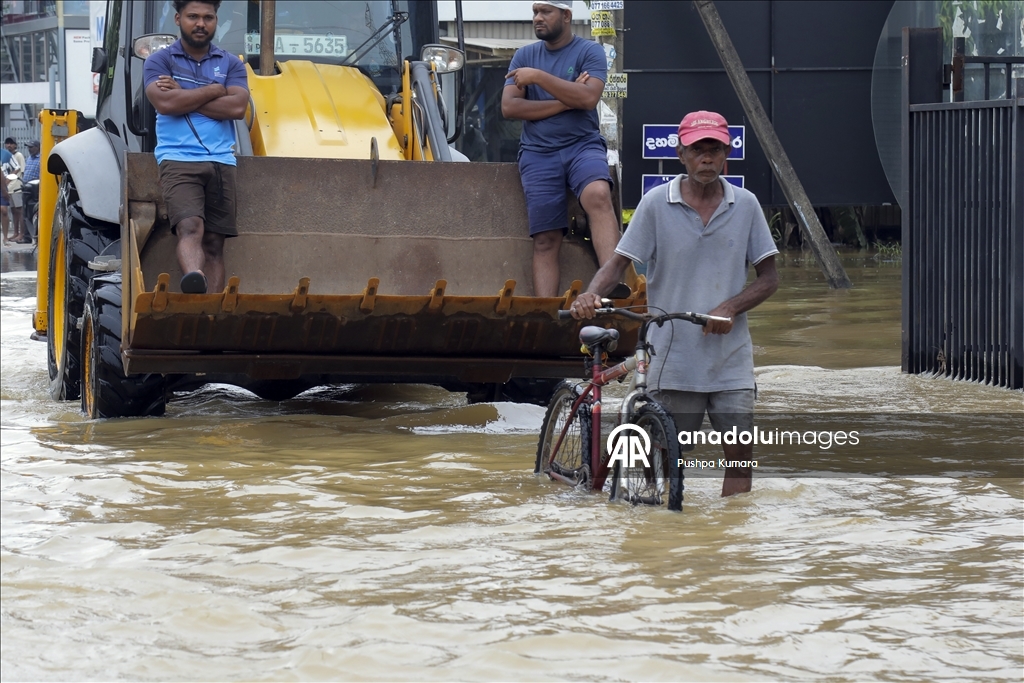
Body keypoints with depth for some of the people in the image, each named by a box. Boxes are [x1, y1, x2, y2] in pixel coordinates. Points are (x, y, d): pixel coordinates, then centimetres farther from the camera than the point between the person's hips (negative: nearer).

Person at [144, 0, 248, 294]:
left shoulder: (231, 65, 16)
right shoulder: (160, 61, 8)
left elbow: (237, 107, -3)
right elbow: (165, 103, -11)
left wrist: (183, 97, -4)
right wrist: (214, 91, -1)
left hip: (221, 162, 4)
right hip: (178, 160, -4)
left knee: (214, 244, 1)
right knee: (190, 227, -26)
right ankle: (194, 281, -52)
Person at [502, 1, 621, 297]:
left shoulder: (590, 52, 3)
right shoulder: (524, 56, 12)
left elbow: (588, 97, -15)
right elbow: (508, 107, 0)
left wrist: (537, 76, -13)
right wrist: (565, 102, -6)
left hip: (583, 145, -3)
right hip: (538, 153, 3)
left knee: (598, 195, -33)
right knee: (545, 240, -6)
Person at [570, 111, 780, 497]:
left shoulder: (745, 205, 3)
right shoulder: (656, 204, -2)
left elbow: (768, 279, 6)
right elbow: (619, 261, -1)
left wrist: (730, 307, -12)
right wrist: (591, 295, -22)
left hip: (731, 359, 1)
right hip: (673, 359, -1)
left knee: (740, 454, -4)